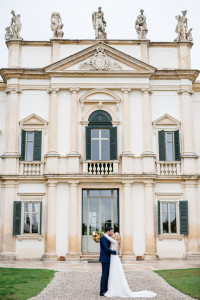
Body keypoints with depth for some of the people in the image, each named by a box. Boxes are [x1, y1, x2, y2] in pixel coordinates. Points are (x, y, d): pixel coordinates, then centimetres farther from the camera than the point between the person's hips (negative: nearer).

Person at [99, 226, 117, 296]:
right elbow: (106, 249, -21)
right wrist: (114, 252, -11)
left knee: (106, 275, 12)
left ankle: (105, 290, 18)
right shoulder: (103, 238, -15)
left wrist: (112, 251, 3)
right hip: (105, 259, -10)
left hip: (107, 259, 10)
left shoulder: (107, 238, 15)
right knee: (104, 275, -7)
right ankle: (102, 291, -2)